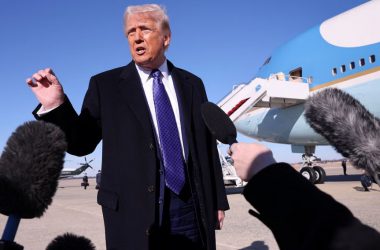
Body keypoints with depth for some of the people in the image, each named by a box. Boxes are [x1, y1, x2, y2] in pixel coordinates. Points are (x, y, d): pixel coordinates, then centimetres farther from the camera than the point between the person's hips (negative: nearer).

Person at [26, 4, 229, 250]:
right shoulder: (106, 85, 1)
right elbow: (82, 143, 0)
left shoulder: (192, 84, 8)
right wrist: (55, 106, -17)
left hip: (190, 206, 3)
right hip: (134, 210, -2)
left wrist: (218, 200, 10)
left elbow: (207, 145, 9)